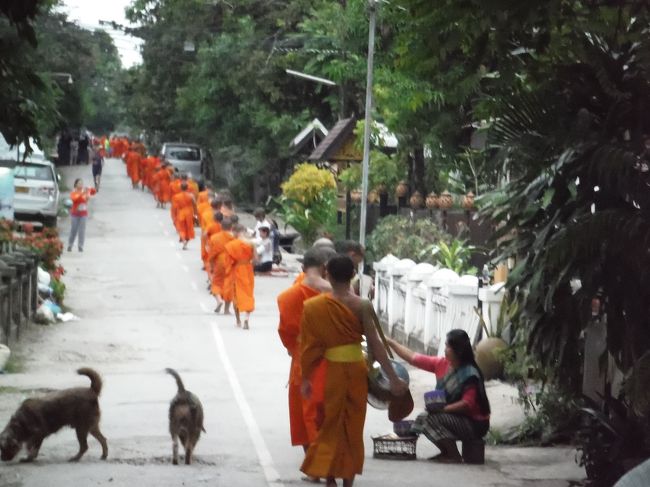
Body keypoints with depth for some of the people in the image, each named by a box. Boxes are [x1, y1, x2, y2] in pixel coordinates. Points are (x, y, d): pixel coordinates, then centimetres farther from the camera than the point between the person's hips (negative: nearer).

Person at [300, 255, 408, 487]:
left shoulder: (314, 306, -7)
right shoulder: (362, 306, -12)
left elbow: (309, 345, -3)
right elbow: (375, 344, -14)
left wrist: (306, 378, 8)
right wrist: (393, 378, -11)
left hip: (330, 371, 0)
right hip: (356, 370, 0)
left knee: (330, 425, 12)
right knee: (353, 428, 13)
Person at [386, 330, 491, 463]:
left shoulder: (469, 374, -22)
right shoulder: (442, 364, 0)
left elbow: (467, 404, -25)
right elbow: (413, 358, 3)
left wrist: (443, 409, -28)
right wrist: (390, 342, 1)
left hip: (474, 423, -8)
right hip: (455, 417, 8)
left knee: (432, 418, -23)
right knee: (422, 419, -1)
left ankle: (454, 456, -13)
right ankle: (446, 452, 11)